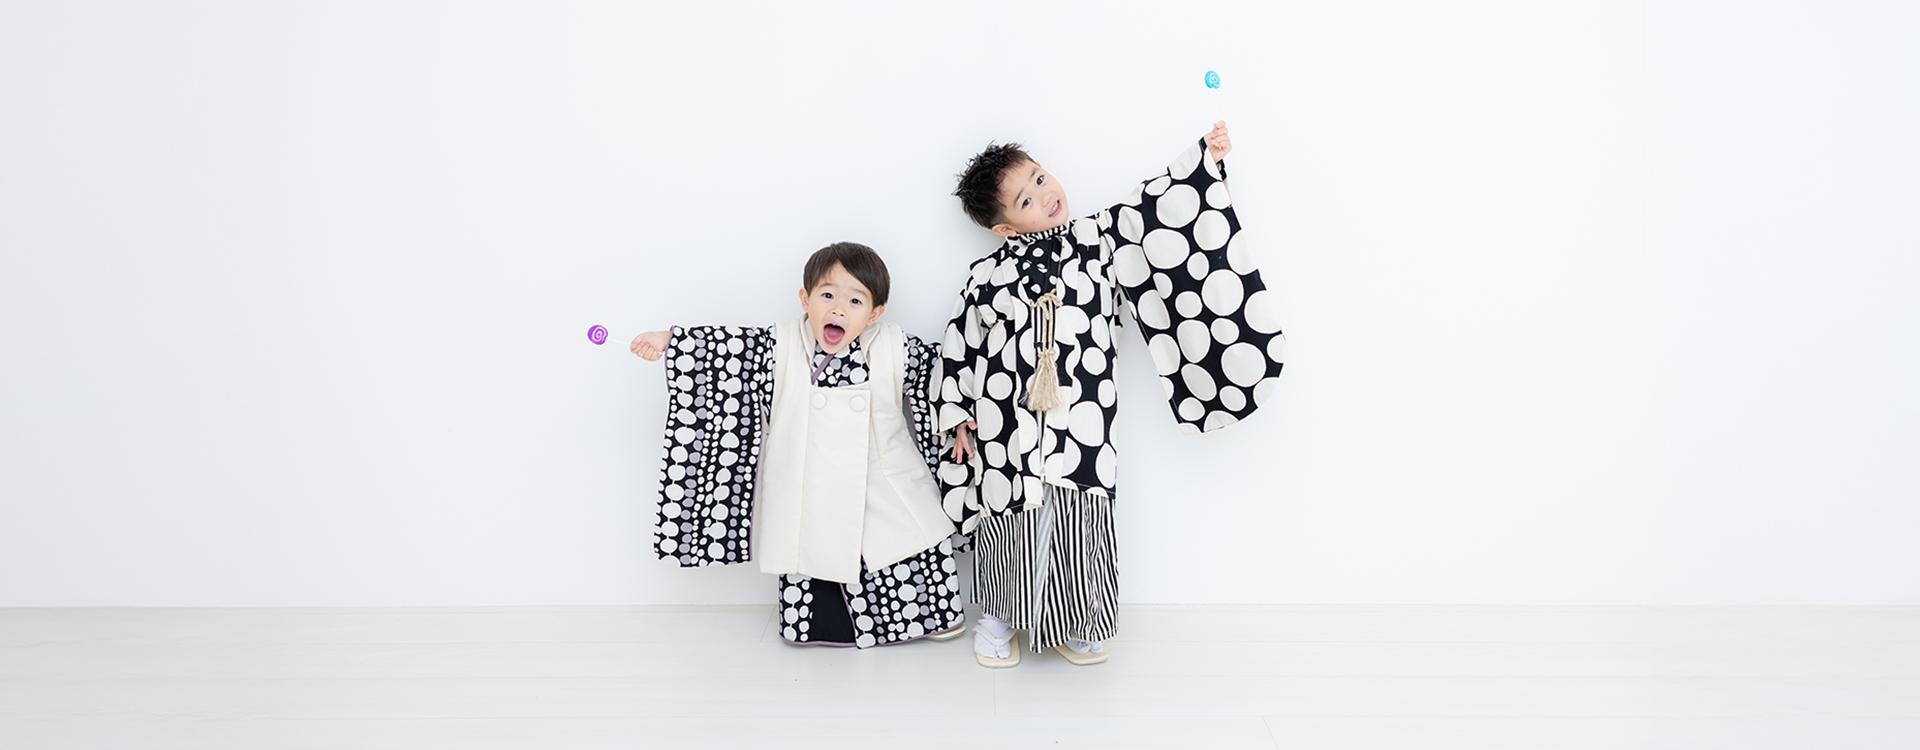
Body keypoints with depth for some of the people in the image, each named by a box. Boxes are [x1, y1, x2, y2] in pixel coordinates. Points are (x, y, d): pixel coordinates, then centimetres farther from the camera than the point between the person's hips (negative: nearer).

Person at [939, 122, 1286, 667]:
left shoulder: (1098, 242, 4)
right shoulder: (990, 274, 0)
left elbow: (1154, 208, 3)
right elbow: (960, 342, 6)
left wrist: (1205, 158, -5)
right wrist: (956, 416, 5)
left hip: (1080, 424, 2)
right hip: (1006, 428, -1)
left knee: (1078, 525, 7)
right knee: (1008, 523, 7)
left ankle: (1074, 625, 26)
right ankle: (997, 620, 28)